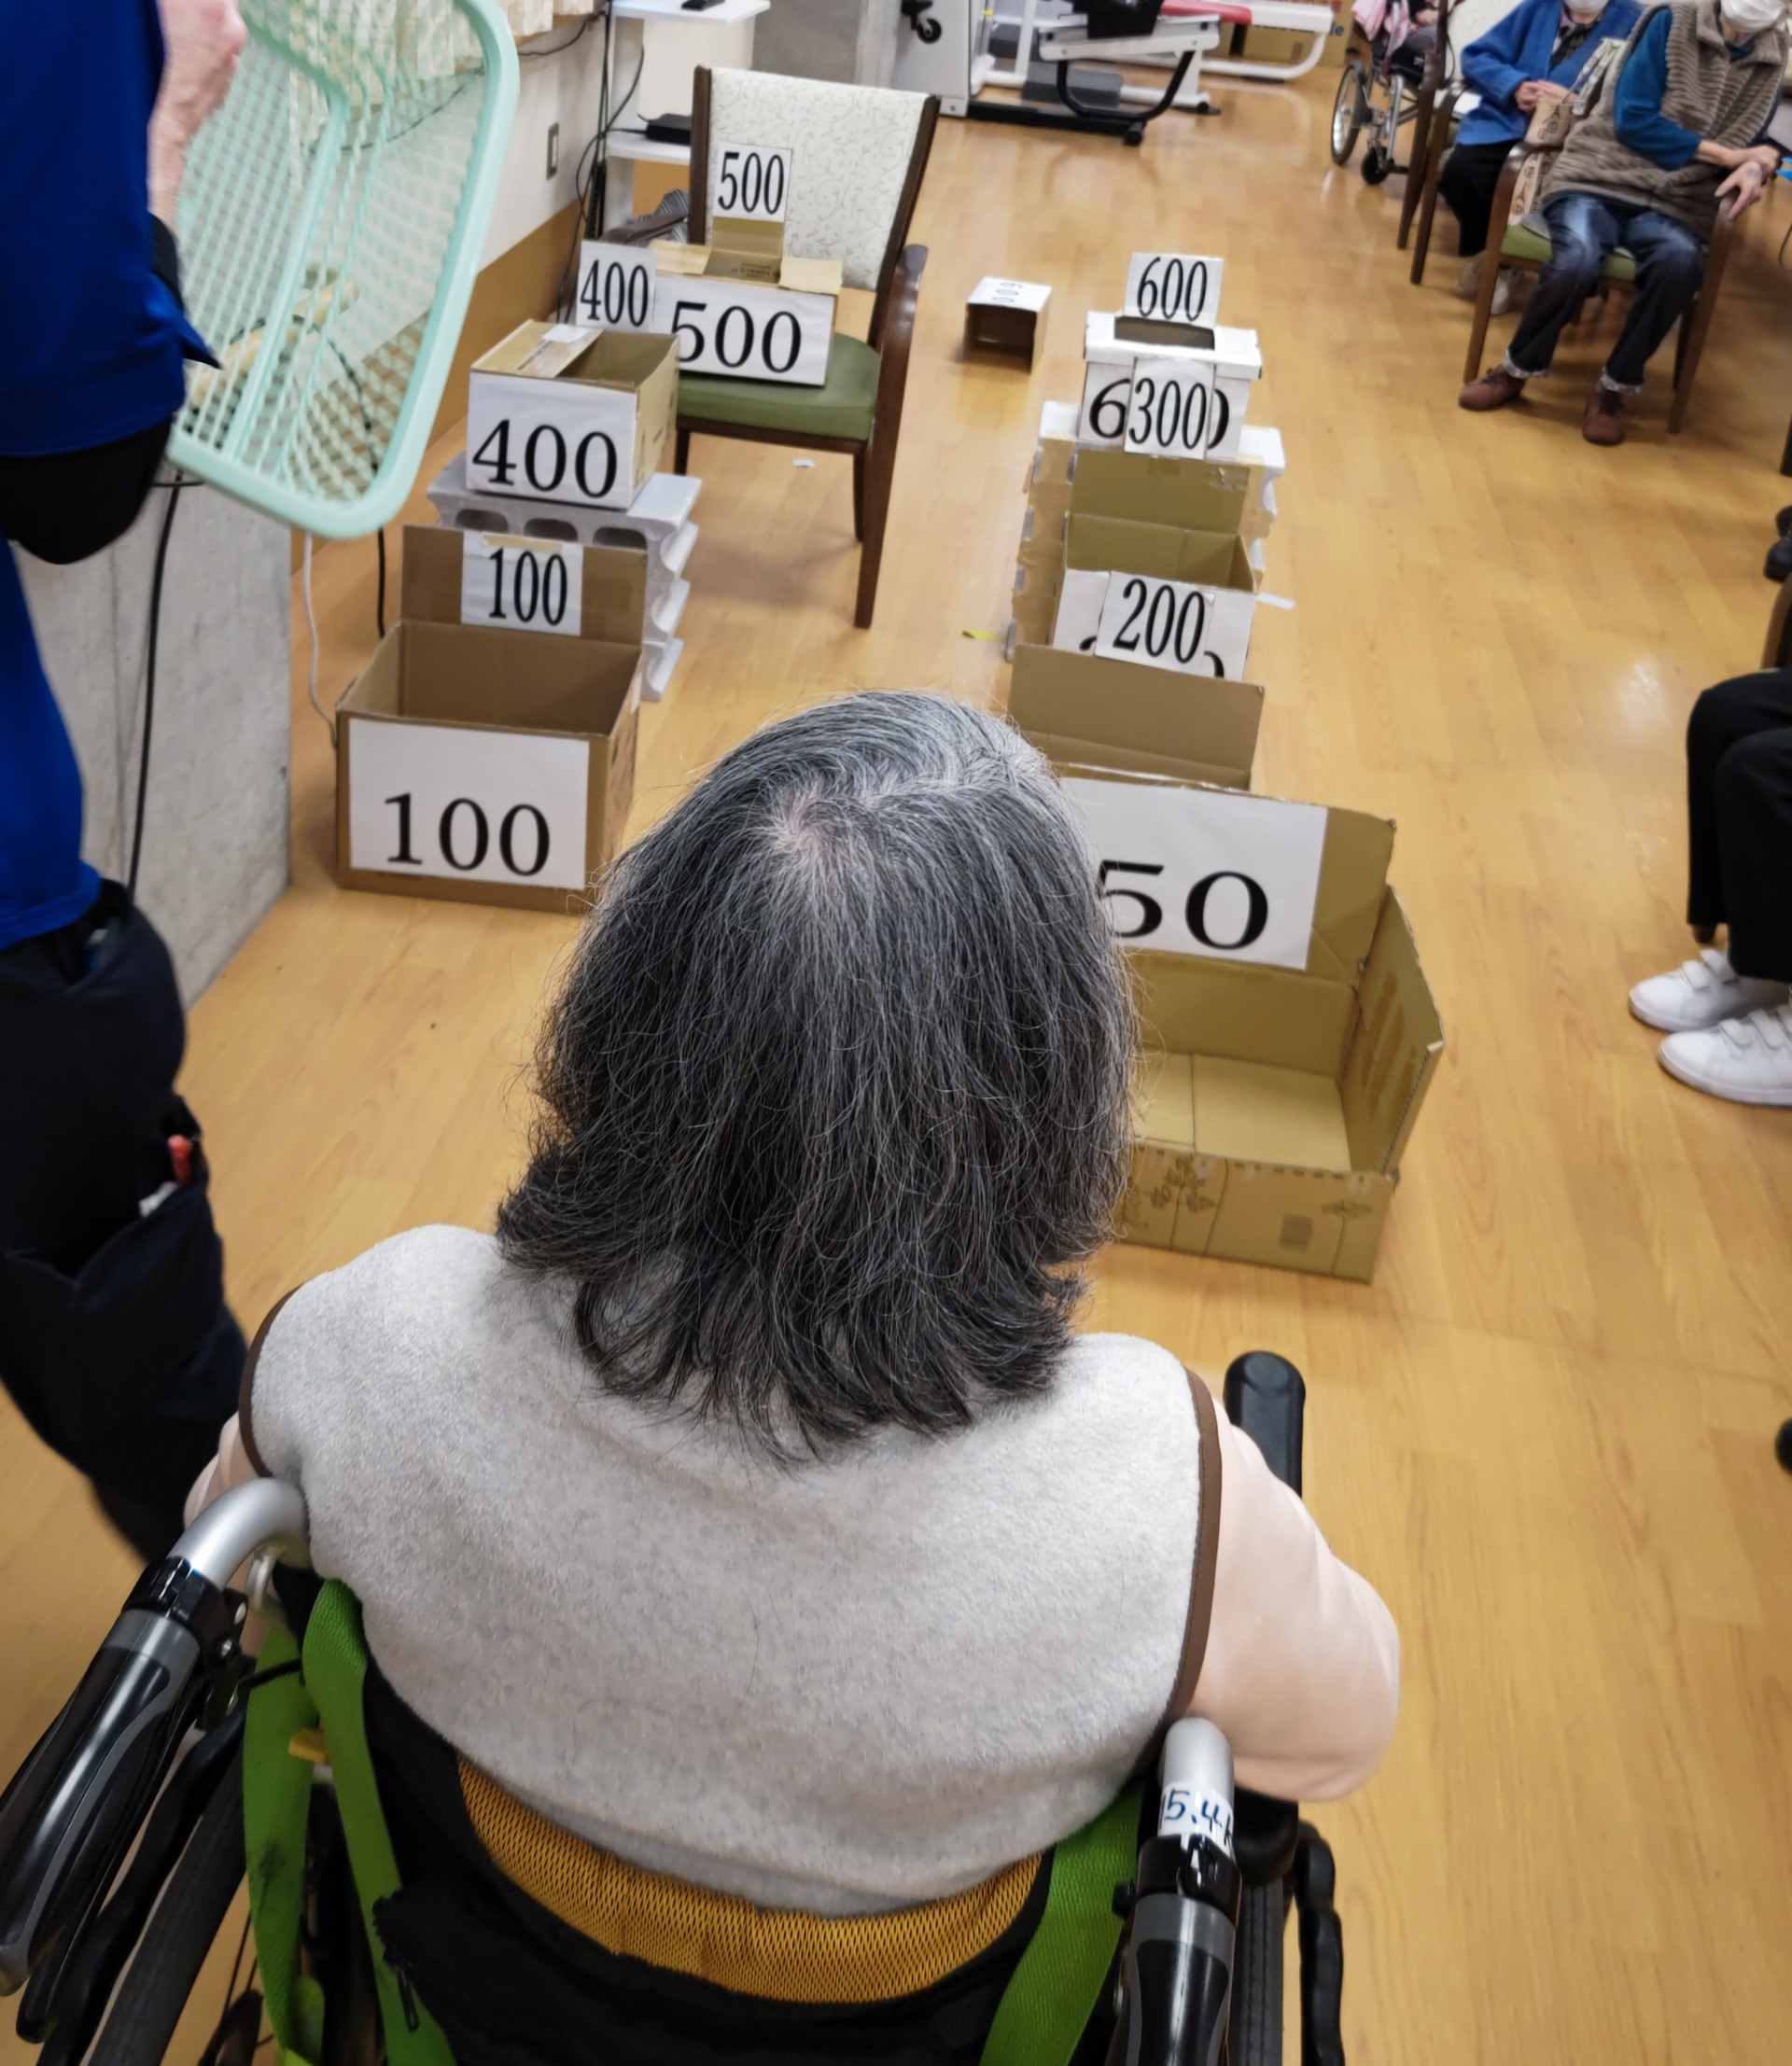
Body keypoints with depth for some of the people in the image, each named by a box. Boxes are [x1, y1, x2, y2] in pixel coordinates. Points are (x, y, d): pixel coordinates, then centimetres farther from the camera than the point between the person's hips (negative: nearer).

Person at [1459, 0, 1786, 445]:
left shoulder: (1774, 60, 10)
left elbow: (1747, 145, 17)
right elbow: (1633, 119, -7)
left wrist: (1752, 169, -10)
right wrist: (1726, 156, -7)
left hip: (1673, 203, 2)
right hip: (1598, 177, -2)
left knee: (1679, 262, -34)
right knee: (1575, 263, -35)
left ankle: (1614, 388, -14)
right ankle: (1516, 369, -7)